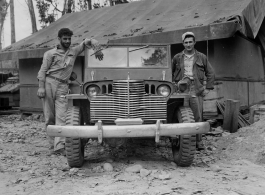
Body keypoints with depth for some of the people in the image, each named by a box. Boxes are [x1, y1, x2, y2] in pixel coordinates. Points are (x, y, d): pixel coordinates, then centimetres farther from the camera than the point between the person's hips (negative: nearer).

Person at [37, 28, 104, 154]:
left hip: (63, 87, 1)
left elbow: (88, 41, 19)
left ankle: (59, 146, -15)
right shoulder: (50, 53, 8)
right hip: (49, 83, -1)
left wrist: (97, 49, 0)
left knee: (61, 117, -10)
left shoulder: (74, 51, 15)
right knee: (49, 117, 2)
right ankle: (52, 143, 12)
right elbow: (43, 71, 1)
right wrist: (41, 87, -9)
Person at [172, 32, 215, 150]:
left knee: (198, 117, -3)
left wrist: (208, 88, 7)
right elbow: (171, 73, 19)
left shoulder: (201, 57, 10)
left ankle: (198, 141, 6)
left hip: (196, 91, 0)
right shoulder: (177, 58, 11)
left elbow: (210, 73, 14)